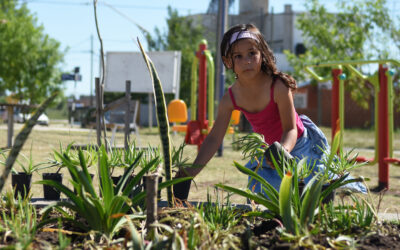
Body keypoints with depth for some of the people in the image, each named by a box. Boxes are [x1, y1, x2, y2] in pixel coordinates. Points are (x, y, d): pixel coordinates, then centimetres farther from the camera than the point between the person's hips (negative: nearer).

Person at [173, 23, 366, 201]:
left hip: (298, 144, -4)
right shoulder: (230, 99, -18)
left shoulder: (278, 87, -31)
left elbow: (291, 129, -27)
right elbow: (214, 138, -16)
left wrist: (283, 150, -50)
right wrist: (191, 172, -24)